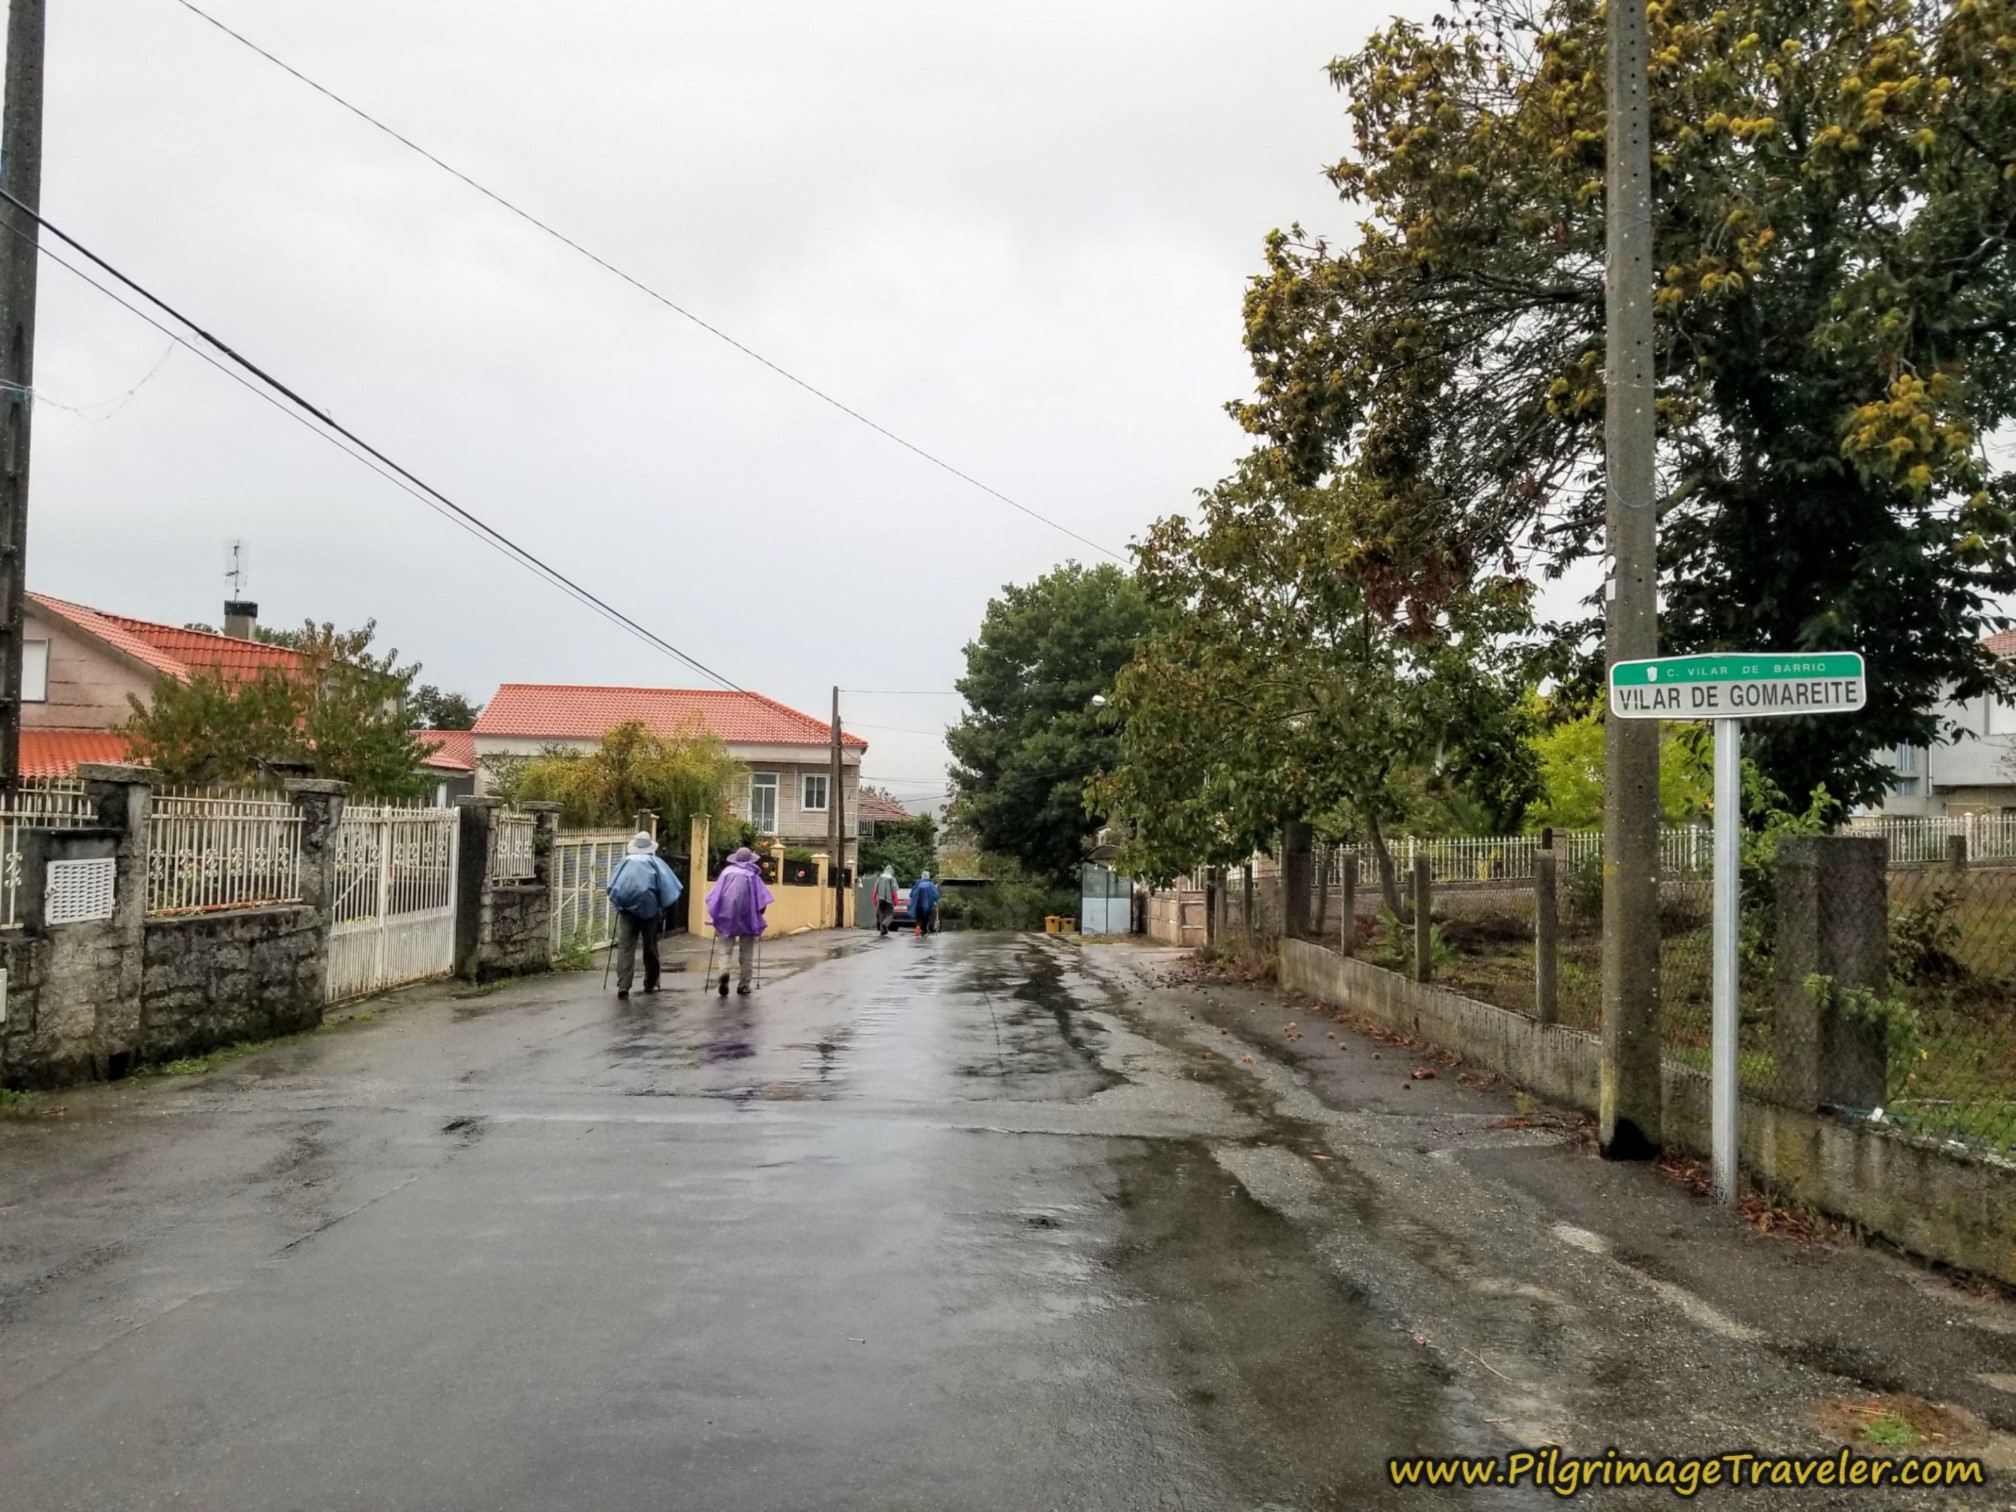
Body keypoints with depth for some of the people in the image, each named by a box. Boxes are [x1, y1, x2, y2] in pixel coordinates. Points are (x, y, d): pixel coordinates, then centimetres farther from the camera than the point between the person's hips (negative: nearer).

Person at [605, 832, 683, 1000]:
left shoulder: (625, 862, 10)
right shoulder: (656, 863, 5)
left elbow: (611, 887, 11)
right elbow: (668, 887, -3)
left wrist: (619, 902, 23)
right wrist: (664, 909, 2)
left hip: (627, 909, 1)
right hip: (649, 909, -1)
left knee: (625, 947, -5)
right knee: (650, 947, 13)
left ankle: (623, 986, -17)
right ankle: (650, 984, 23)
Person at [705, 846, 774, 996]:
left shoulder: (727, 871, 5)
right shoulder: (753, 875, 1)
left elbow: (715, 896, 2)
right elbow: (762, 899, -5)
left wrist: (715, 914, 8)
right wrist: (758, 914, 8)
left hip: (726, 916, 1)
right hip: (748, 916, -1)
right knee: (746, 952, 9)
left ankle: (724, 972, -20)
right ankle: (743, 985, 9)